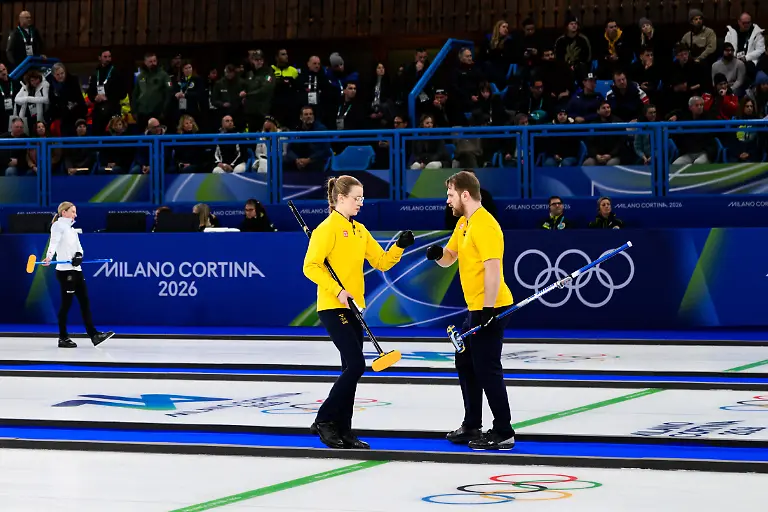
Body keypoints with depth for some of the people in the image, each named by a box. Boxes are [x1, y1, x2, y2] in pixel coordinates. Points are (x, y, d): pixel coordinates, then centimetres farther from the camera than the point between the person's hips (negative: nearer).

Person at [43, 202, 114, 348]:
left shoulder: (71, 229, 20)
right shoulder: (58, 226, -7)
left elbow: (78, 247, 16)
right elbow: (53, 242, -25)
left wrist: (79, 255, -7)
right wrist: (49, 257, -41)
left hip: (76, 270, 9)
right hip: (65, 270, -9)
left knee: (85, 301, 7)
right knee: (67, 303, -3)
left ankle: (93, 335, 9)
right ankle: (63, 338, 4)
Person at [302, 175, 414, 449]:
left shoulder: (360, 230, 14)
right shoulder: (328, 228, -10)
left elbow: (382, 262, 14)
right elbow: (311, 267, -16)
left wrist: (400, 246, -3)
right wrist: (337, 291, -22)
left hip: (352, 308, 8)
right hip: (333, 308, -8)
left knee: (352, 369, 7)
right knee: (356, 365, -14)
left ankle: (343, 430, 13)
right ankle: (324, 420, -3)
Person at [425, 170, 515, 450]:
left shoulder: (484, 226, -19)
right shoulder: (463, 223, 13)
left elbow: (493, 269, -24)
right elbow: (449, 258, 20)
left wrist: (488, 310, -26)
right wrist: (438, 254, -4)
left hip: (490, 309, -11)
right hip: (476, 309, 11)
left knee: (487, 369, -7)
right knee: (465, 364, 18)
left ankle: (503, 433, -2)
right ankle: (472, 426, 27)